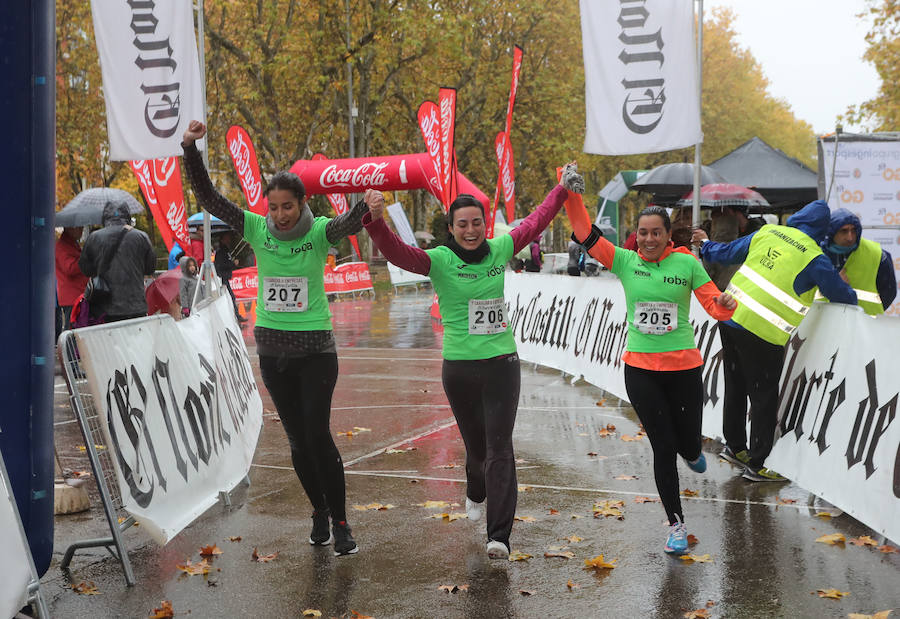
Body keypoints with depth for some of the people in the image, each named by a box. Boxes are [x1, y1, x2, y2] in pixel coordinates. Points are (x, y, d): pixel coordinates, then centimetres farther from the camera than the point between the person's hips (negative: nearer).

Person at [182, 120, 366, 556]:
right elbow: (208, 199, -7)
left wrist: (368, 204, -51)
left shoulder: (319, 233, -9)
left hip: (315, 349, -3)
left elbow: (349, 223, -29)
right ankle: (319, 511, 28)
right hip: (272, 351, 3)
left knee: (318, 435, -10)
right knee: (297, 439, 10)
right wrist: (190, 150, -19)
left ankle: (340, 522, 2)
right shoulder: (257, 229, -2)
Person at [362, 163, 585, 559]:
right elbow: (396, 252, -23)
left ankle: (499, 536, -6)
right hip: (459, 367, -1)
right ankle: (477, 493, 49)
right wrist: (376, 220, -40)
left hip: (502, 364, 1)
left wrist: (563, 190, 20)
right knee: (475, 445, 14)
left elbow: (534, 222, 17)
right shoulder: (439, 260, -7)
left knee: (499, 447, -6)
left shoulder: (499, 250, 2)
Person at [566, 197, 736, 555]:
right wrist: (572, 196, -19)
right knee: (663, 449, 3)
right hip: (640, 368, 0)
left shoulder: (687, 263, -3)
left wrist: (725, 305, -25)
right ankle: (676, 524, 17)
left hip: (683, 367, 0)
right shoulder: (625, 261, -1)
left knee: (688, 446, 9)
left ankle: (691, 451, 49)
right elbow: (585, 233, -8)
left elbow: (714, 305, -3)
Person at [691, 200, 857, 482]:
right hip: (762, 334, -7)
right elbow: (842, 295, -1)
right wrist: (852, 298, 23)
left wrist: (706, 245, 38)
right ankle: (756, 465, 12)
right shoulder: (814, 258, -10)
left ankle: (734, 447, 35)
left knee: (735, 389, 21)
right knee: (764, 399, 6)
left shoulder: (768, 232, 6)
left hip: (730, 317, 7)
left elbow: (729, 252, 18)